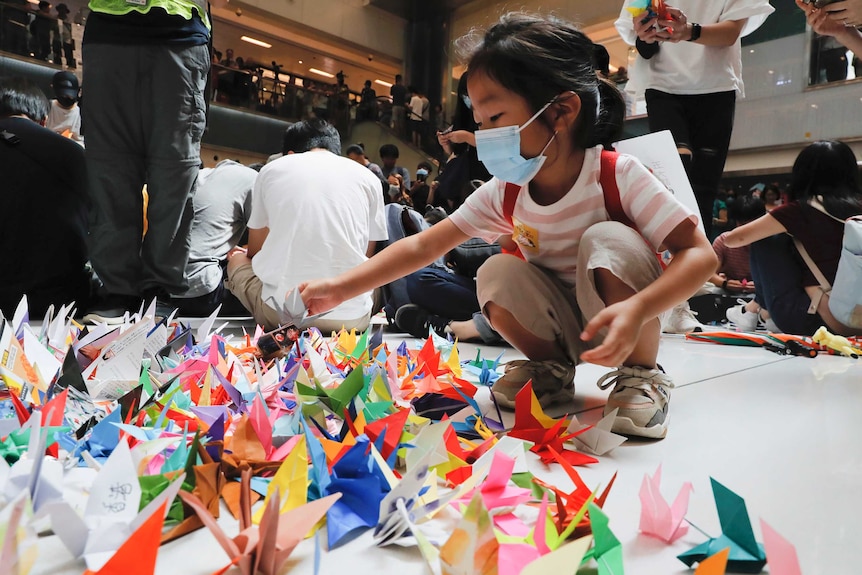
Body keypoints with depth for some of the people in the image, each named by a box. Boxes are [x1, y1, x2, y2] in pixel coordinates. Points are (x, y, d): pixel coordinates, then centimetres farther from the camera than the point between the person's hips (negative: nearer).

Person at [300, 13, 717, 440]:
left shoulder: (619, 176, -22)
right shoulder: (503, 195, -10)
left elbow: (699, 253, -24)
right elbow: (422, 246, -8)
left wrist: (636, 309, -43)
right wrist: (340, 288, -15)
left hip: (626, 325, -3)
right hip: (562, 328, 3)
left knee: (608, 239, -30)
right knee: (496, 274, -22)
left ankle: (641, 376, -11)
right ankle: (551, 370, 2)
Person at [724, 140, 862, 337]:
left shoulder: (801, 210, -6)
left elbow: (733, 239, 1)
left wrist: (729, 237, 23)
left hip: (811, 318, -5)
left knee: (765, 239, 9)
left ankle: (762, 310, 23)